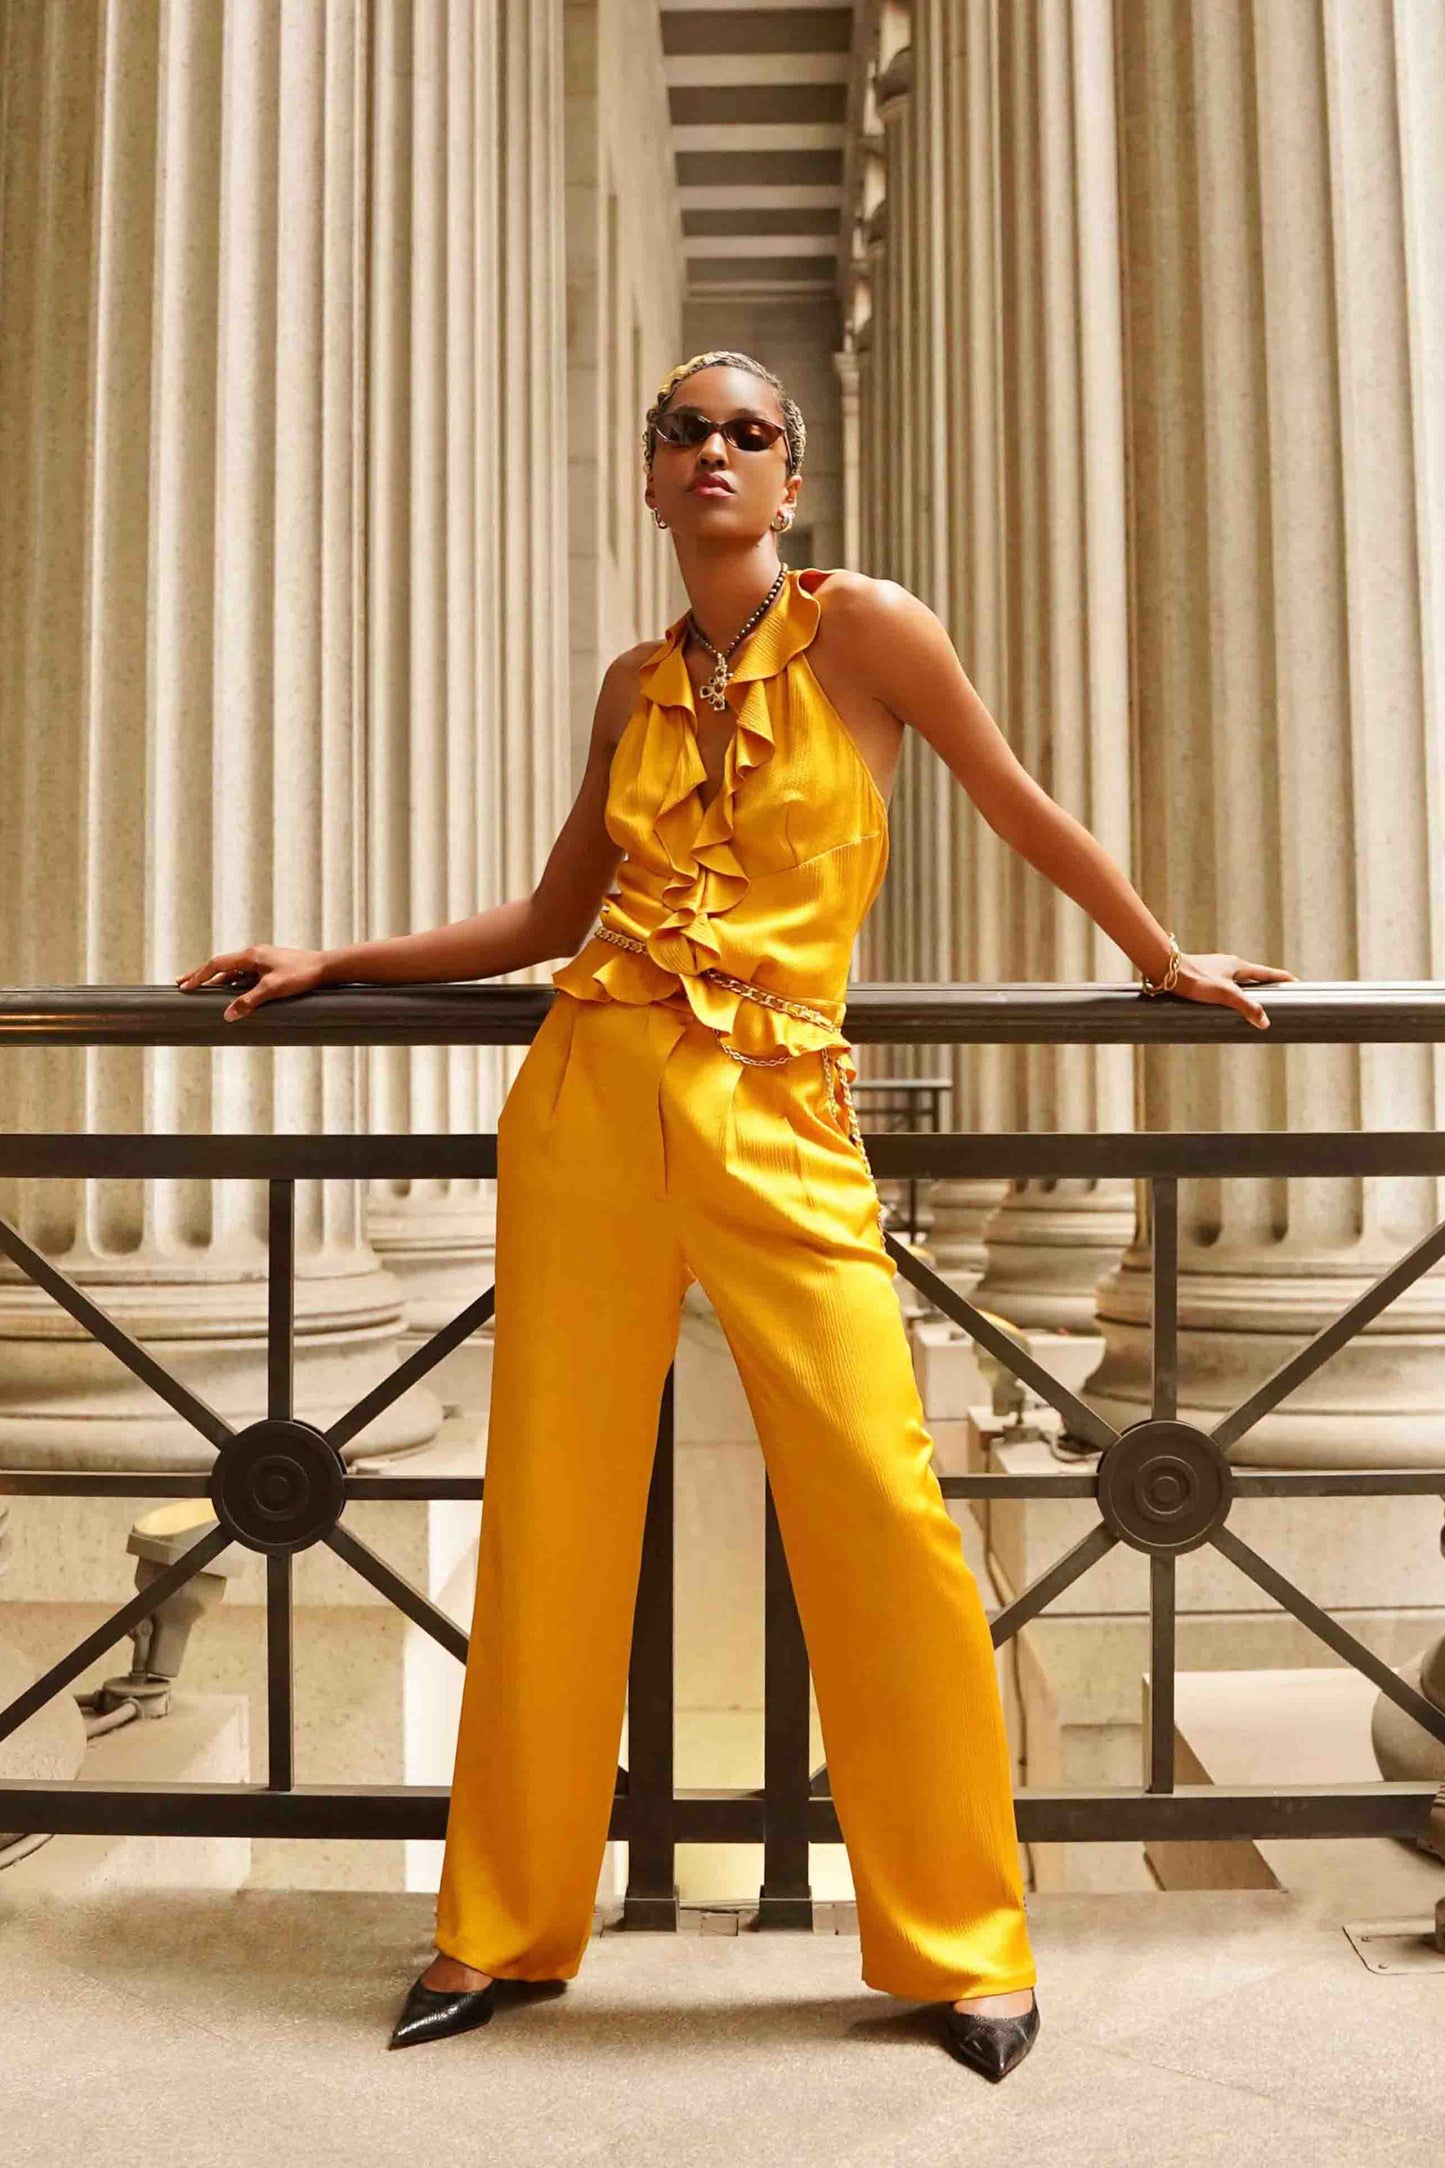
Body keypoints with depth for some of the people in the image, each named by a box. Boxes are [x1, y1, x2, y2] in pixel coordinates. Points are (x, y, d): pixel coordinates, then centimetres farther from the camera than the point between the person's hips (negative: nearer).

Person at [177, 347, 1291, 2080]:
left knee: (878, 1507, -8)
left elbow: (1026, 814, 12)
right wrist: (329, 964, 19)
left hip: (777, 1119, -3)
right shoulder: (633, 687, 15)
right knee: (553, 1508, 6)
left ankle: (962, 1941, 14)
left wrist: (1163, 960, 20)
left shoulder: (865, 628, 3)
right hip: (591, 1093, 4)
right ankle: (504, 1927, 23)